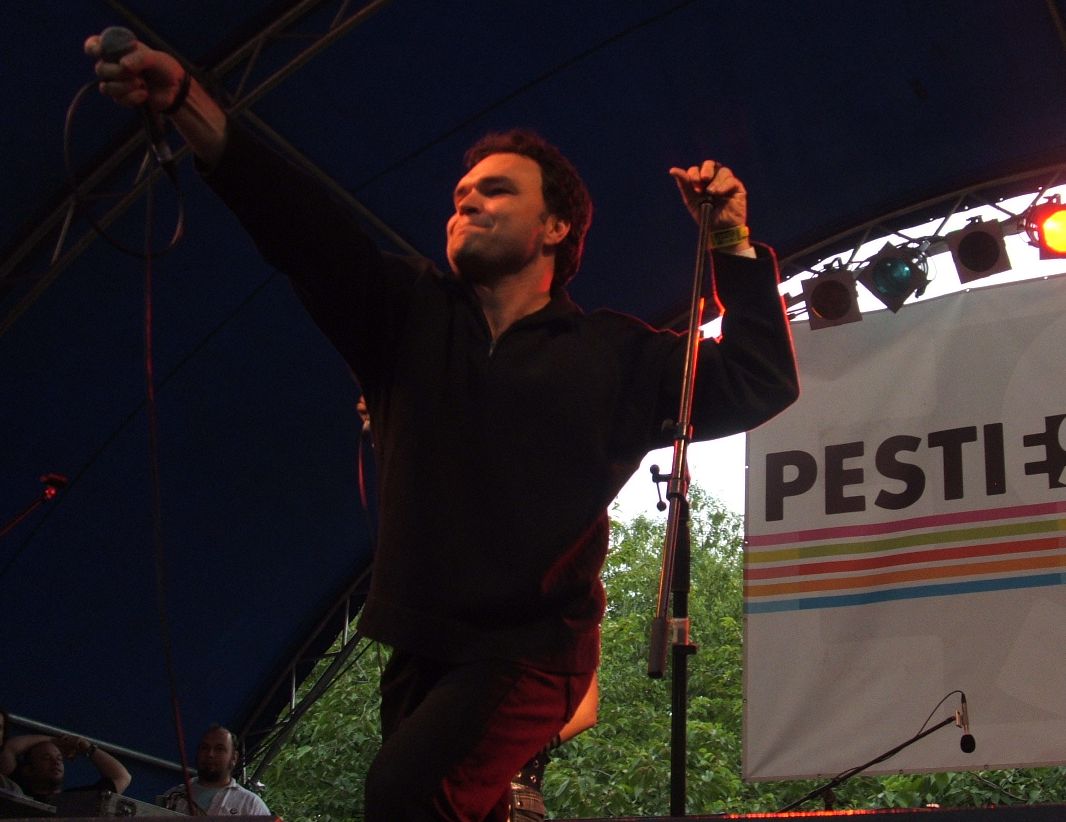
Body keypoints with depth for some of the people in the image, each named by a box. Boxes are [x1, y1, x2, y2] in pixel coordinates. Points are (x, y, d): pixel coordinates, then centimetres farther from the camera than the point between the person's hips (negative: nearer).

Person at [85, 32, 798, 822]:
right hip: (420, 653, 4)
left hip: (535, 651, -4)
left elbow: (758, 388, 1)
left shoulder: (617, 354, 4)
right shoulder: (411, 316, 8)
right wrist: (185, 102, -19)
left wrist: (734, 246, -8)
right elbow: (304, 223, -5)